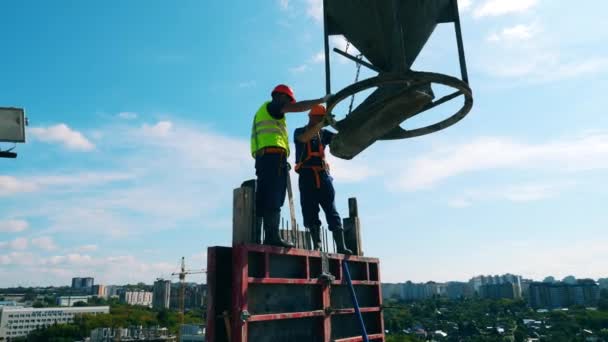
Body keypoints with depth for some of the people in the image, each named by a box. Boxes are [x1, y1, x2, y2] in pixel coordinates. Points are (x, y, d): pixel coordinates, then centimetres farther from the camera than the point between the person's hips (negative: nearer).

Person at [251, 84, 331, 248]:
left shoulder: (264, 112, 33)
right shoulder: (270, 106, 6)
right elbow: (298, 107, -7)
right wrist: (322, 100, 1)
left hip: (263, 157, 9)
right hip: (274, 155, -9)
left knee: (264, 199, 2)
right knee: (273, 199, -15)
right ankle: (273, 237, -20)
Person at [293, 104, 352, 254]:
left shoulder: (323, 133, 17)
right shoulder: (299, 131, 7)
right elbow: (304, 138, -17)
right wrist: (321, 124, -24)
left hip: (323, 175, 3)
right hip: (307, 176, -2)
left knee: (332, 211, -3)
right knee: (310, 212, -3)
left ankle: (341, 247, -6)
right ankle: (317, 246, 1)